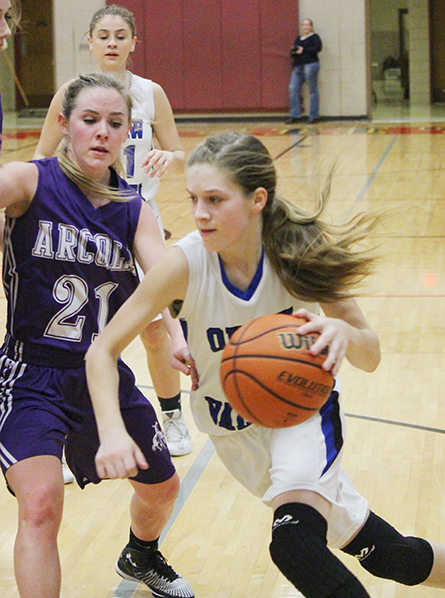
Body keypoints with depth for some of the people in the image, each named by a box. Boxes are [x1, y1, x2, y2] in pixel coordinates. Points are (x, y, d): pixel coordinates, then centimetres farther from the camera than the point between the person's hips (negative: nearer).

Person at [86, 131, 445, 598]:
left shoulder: (302, 249, -24)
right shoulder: (185, 264, -25)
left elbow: (370, 356, -17)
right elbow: (103, 350, -21)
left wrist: (343, 334, -41)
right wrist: (112, 431, -39)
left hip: (302, 404, -2)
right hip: (235, 428, 2)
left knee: (296, 541, -31)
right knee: (380, 553, 12)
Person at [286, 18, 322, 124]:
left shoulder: (314, 37, 1)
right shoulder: (299, 38, 23)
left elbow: (318, 48, -14)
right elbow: (293, 51, 26)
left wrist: (303, 51, -16)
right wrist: (293, 51, 1)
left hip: (310, 64, -7)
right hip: (298, 66, 7)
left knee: (313, 90, -5)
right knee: (293, 89, -3)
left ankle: (314, 116, 0)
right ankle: (295, 115, -2)